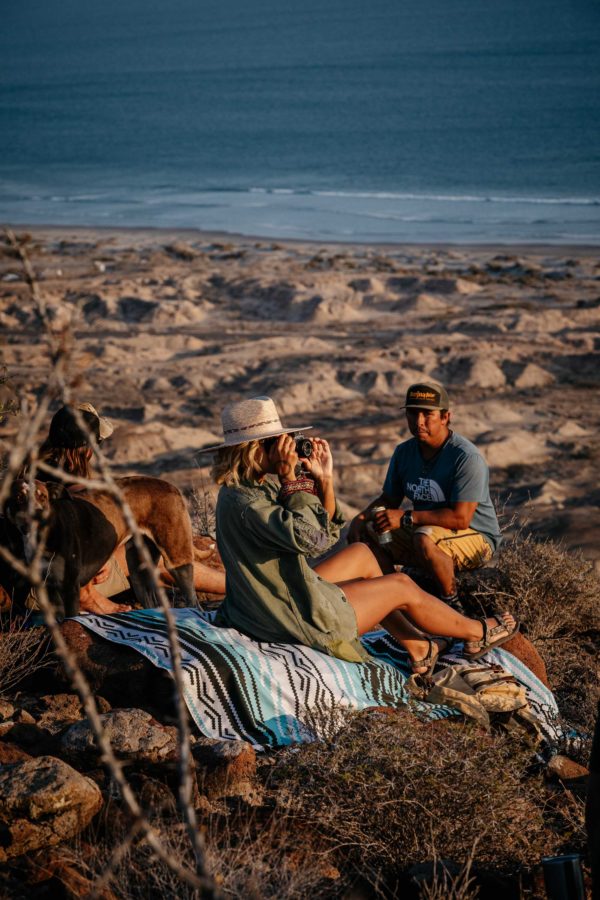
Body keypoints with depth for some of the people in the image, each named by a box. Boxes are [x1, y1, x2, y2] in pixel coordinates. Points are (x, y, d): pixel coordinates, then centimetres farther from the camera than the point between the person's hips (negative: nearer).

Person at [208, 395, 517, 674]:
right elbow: (311, 537, -34)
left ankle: (417, 647, 31)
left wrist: (324, 479, -6)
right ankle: (477, 633, 34)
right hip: (300, 619, -10)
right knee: (403, 586, 8)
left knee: (361, 554, 23)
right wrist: (291, 478, -25)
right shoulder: (244, 502, -26)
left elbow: (325, 534, 7)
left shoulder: (255, 488, 5)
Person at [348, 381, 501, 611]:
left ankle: (452, 607, -16)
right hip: (426, 529, 7)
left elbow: (460, 518, -29)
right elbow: (389, 499, 13)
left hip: (476, 537, -7)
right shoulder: (404, 452, 2)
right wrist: (360, 518, -8)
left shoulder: (467, 458, -22)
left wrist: (406, 518, -28)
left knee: (424, 539, -39)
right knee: (363, 535, -8)